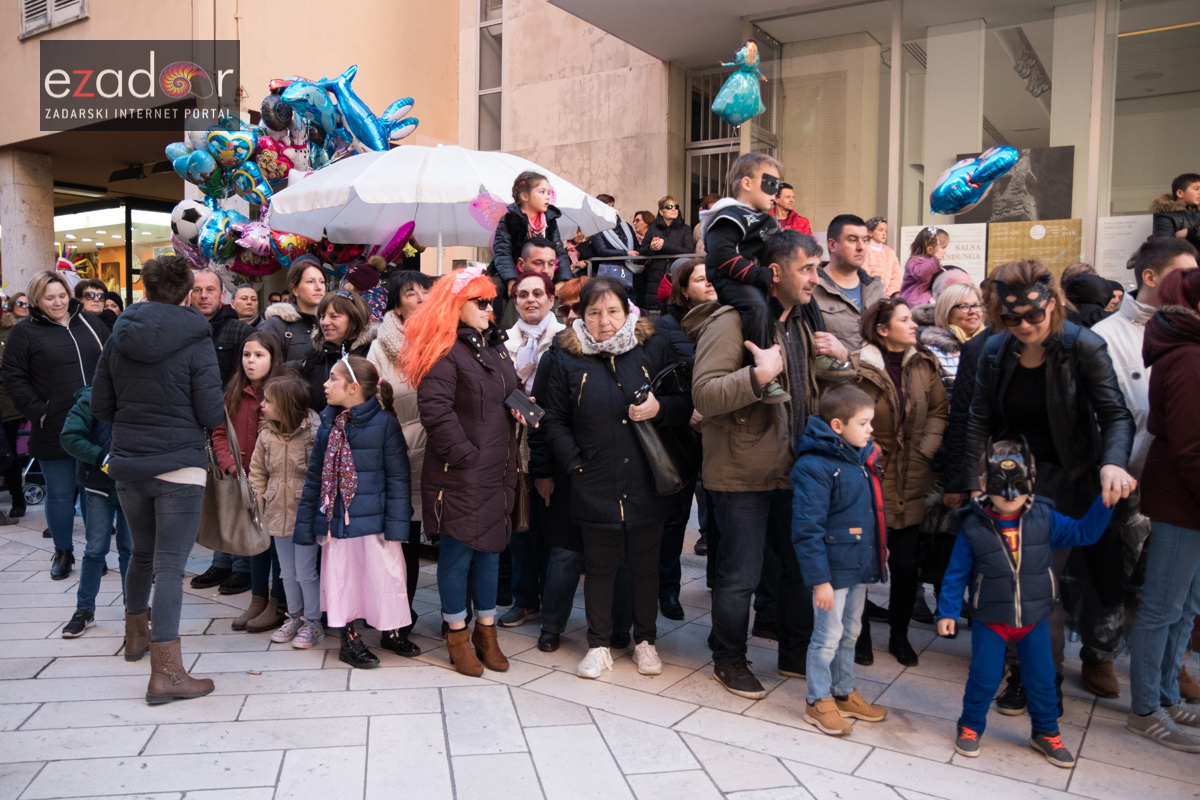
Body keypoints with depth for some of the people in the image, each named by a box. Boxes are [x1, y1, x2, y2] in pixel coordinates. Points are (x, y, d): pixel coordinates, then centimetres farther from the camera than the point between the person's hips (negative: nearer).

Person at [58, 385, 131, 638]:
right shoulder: (91, 399, -11)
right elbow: (69, 437, -13)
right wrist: (103, 458, -23)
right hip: (99, 487, -1)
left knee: (130, 549, 10)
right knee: (95, 550, 5)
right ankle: (84, 610, 18)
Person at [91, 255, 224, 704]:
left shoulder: (119, 337, 4)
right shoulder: (195, 341, -11)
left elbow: (100, 406, 8)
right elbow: (213, 415, -12)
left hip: (127, 463, 6)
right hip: (178, 466, -5)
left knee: (142, 553, 23)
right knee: (169, 565, -4)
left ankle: (136, 634, 43)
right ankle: (165, 672, -3)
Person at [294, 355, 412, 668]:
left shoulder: (384, 424, -10)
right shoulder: (328, 426, 5)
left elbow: (398, 478, -10)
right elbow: (314, 478, 9)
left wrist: (396, 524, -14)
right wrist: (305, 523, 6)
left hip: (373, 522, -4)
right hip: (336, 521, 4)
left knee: (382, 578, 5)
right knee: (341, 580, 11)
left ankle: (391, 630, 26)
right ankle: (349, 639, 27)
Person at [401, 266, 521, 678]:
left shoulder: (495, 347, 15)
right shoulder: (443, 352, -12)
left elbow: (511, 396, 22)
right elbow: (436, 411, -22)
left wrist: (508, 458, 9)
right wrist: (465, 455, -19)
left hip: (497, 472, 8)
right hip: (459, 474, -8)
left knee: (490, 549, 14)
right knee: (458, 551, 3)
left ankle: (486, 630, 27)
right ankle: (457, 635, 18)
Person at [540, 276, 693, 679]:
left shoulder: (656, 348, 0)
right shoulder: (568, 358, 1)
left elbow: (688, 402, 2)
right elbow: (554, 420, 5)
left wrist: (661, 408, -18)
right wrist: (574, 464, -5)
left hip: (647, 484, 1)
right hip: (595, 487, 0)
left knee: (645, 566, 14)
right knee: (600, 567, 12)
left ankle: (645, 640, 33)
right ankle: (599, 645, 28)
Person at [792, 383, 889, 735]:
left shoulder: (862, 457, 6)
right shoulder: (814, 467, -21)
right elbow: (807, 530, -22)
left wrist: (879, 550, 17)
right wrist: (819, 579, -22)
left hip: (860, 566, 8)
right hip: (832, 570, -8)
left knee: (850, 634, 20)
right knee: (828, 637, 4)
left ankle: (843, 692, 36)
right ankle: (818, 702, 21)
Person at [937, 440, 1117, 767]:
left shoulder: (1044, 519, -7)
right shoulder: (973, 527, -14)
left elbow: (1084, 532, -1)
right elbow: (956, 574, -7)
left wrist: (1105, 503, -15)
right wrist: (947, 613, -7)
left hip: (1035, 619, 3)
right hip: (990, 621, -2)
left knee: (1042, 679, 13)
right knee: (984, 678, 4)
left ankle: (1046, 733, 35)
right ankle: (969, 727, 26)